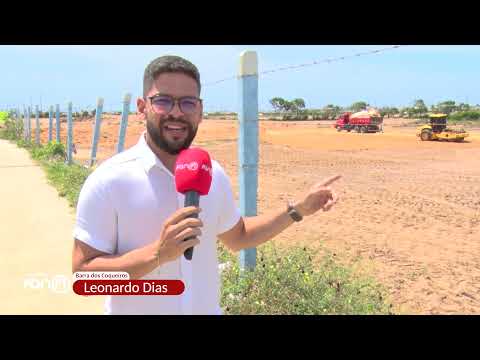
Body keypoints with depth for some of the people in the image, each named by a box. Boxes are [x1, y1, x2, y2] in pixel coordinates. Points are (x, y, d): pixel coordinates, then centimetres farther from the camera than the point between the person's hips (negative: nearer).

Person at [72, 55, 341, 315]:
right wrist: (157, 253, -31)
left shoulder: (214, 174, -4)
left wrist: (299, 209, 3)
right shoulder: (109, 179, -19)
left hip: (208, 309, 4)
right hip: (135, 310, -4)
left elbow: (237, 236, 10)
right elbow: (83, 273, -18)